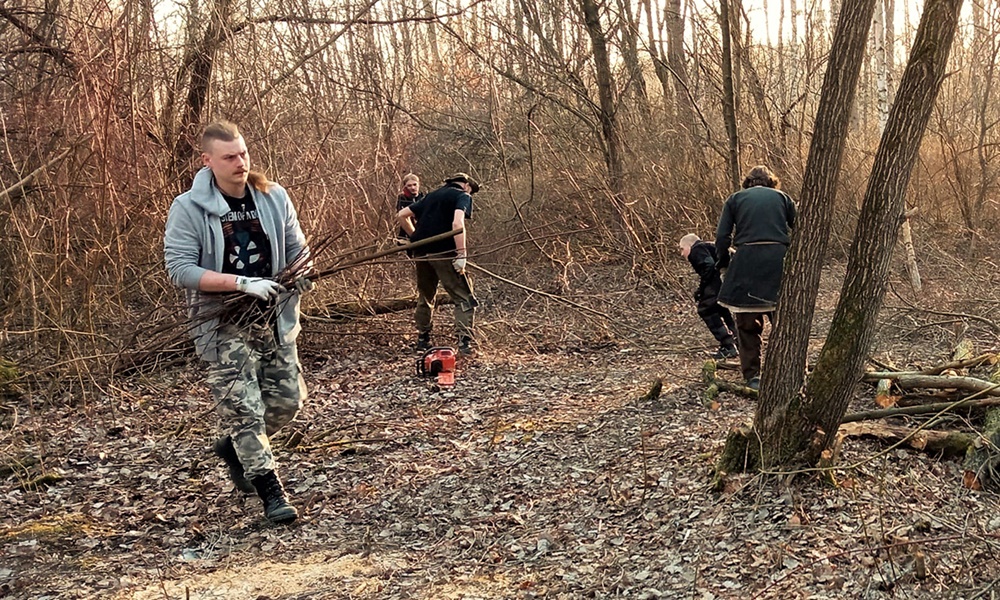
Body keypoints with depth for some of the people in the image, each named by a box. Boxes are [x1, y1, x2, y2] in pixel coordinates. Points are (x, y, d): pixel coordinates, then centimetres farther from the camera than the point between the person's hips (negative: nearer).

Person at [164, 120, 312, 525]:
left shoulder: (274, 197, 3)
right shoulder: (188, 208, -10)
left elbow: (296, 248, 14)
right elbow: (179, 268, -16)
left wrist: (303, 274, -10)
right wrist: (242, 283, -24)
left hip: (274, 318, 5)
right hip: (223, 323, -5)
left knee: (287, 399, 8)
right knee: (243, 406, -7)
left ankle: (234, 448, 34)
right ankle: (271, 493, 3)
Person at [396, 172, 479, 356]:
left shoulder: (432, 196, 24)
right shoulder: (462, 196, 4)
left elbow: (401, 215, 24)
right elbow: (457, 223, -16)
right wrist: (462, 254, -20)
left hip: (421, 251, 6)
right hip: (443, 252, -6)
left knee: (425, 296, 23)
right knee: (464, 298, -3)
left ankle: (422, 339, 30)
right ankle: (465, 342, -17)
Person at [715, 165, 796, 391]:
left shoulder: (735, 199, 15)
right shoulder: (782, 197, 18)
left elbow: (722, 237, 5)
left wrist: (724, 265, 15)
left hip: (746, 262, -1)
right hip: (779, 260, 1)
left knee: (747, 323, 8)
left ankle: (752, 375, 8)